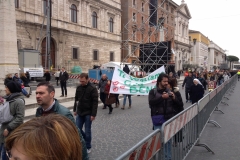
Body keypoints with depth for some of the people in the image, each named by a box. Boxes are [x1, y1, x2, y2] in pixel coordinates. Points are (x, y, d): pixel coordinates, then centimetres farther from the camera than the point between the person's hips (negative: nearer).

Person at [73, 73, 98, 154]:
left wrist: (93, 114, -17)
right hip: (79, 112, 5)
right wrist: (75, 110, 15)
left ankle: (88, 147, 20)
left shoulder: (92, 88, -14)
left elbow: (95, 102, -15)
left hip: (88, 113, -5)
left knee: (87, 131, 2)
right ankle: (86, 139, 33)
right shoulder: (78, 87, 3)